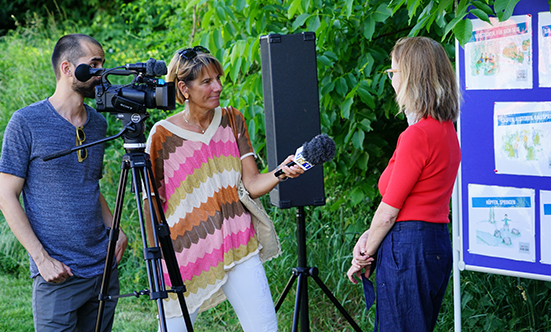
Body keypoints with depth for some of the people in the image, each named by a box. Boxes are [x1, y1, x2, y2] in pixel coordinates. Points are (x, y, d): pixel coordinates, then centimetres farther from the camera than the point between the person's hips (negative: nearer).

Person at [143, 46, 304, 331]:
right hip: (187, 253, -3)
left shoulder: (232, 120, 6)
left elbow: (252, 184, 1)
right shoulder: (163, 134, -6)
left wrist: (280, 173, -19)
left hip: (238, 247, 3)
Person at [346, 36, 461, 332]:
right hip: (437, 244, 9)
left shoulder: (417, 136, -18)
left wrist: (364, 257, -1)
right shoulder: (446, 130, 11)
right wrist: (369, 235, 5)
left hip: (408, 248, -9)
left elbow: (389, 210, -13)